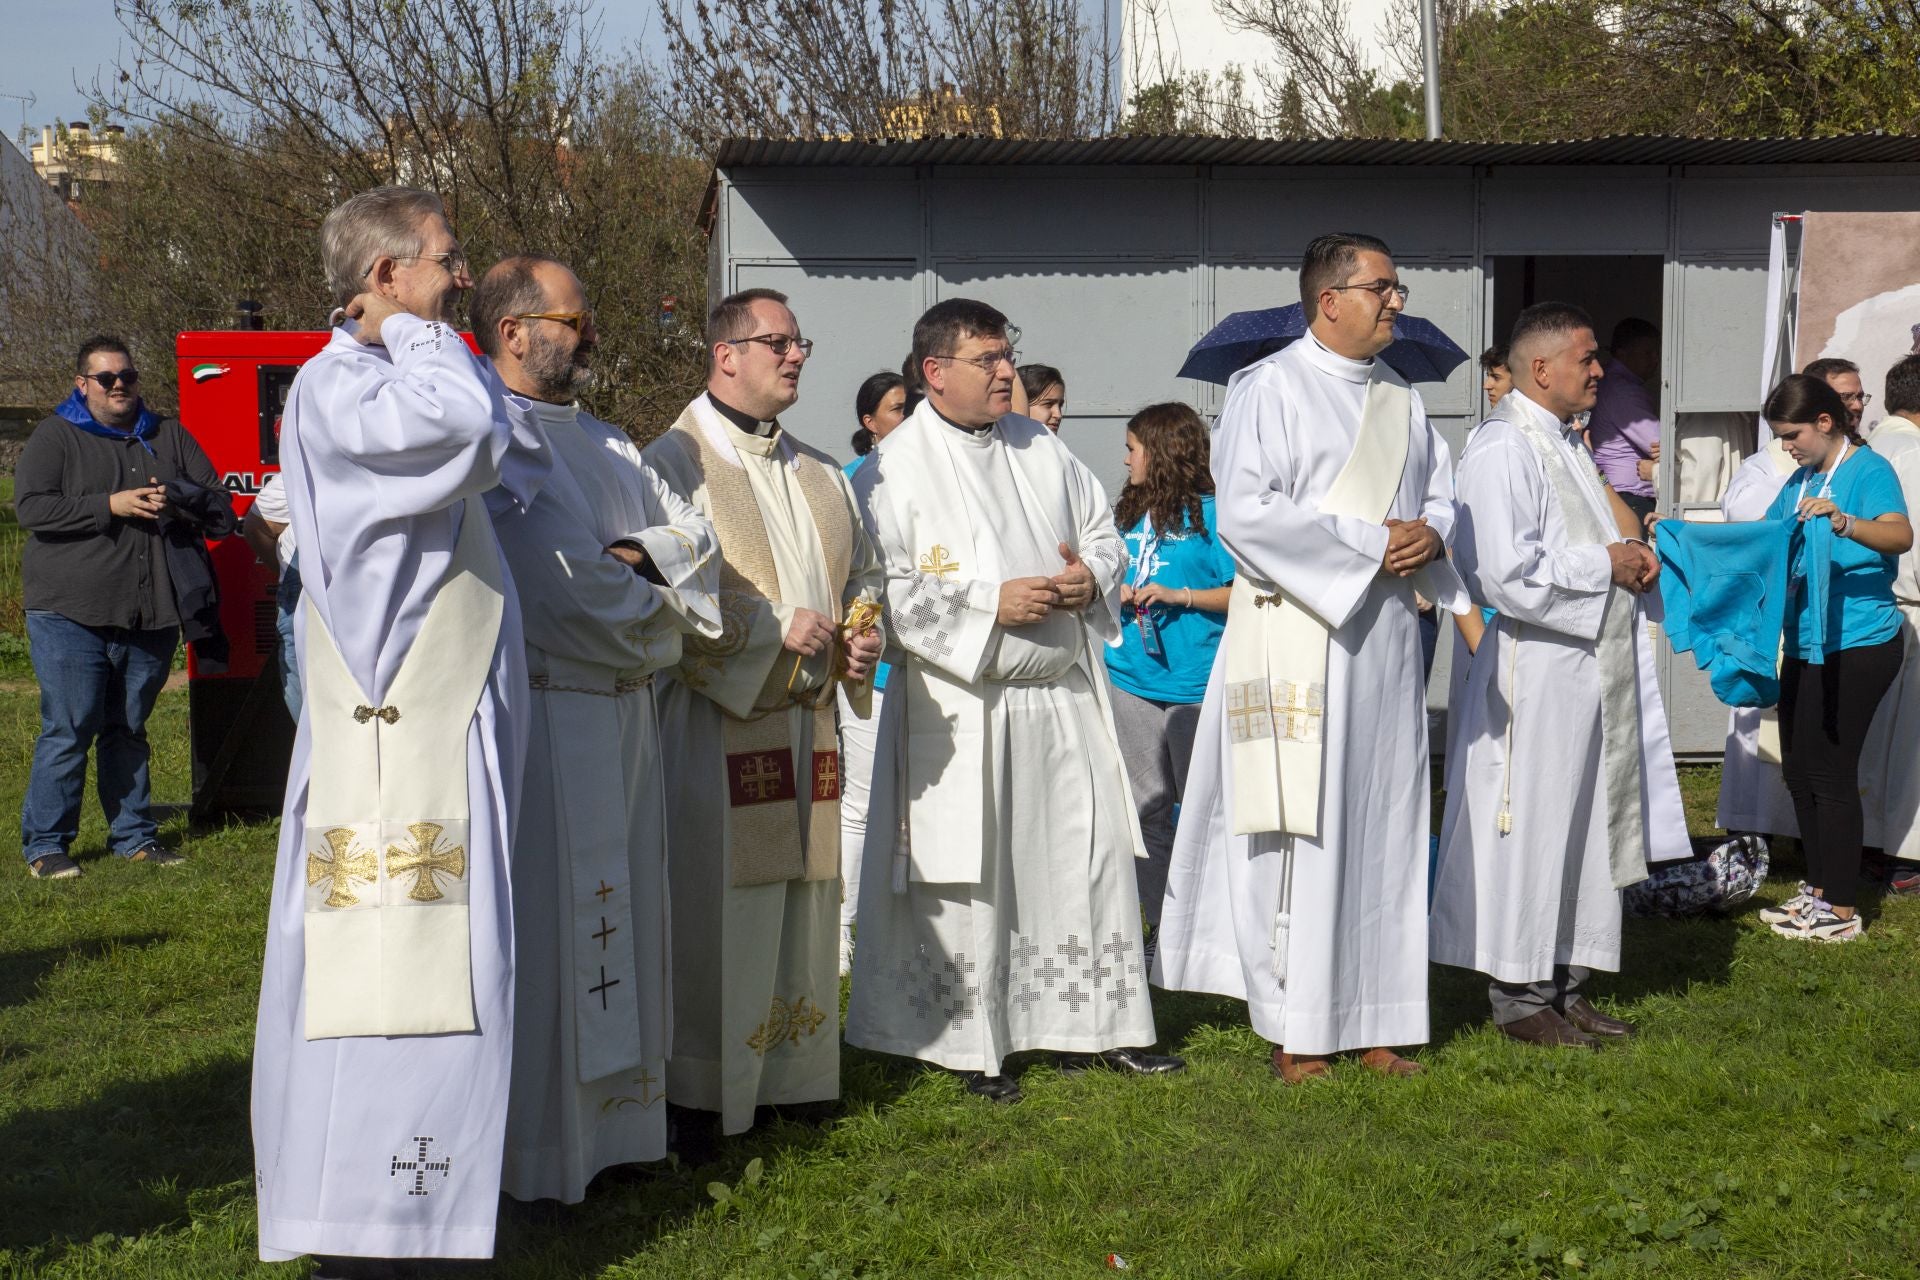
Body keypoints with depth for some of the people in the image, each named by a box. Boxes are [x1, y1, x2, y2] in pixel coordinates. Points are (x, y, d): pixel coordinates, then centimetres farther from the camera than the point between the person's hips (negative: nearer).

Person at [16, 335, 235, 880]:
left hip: (149, 617, 4)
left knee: (128, 729, 12)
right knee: (68, 729, -5)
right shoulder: (54, 437, 2)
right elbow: (32, 507, -10)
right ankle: (45, 844, 4)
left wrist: (177, 503, -9)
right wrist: (112, 505, -17)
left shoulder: (168, 436, 15)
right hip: (70, 614, -4)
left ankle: (134, 836, 19)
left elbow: (220, 504, 13)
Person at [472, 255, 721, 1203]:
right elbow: (574, 593, -21)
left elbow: (694, 536, 11)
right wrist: (663, 622, -3)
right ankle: (544, 1153, 8)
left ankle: (615, 1119, 26)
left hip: (621, 718, 9)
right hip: (546, 723, -9)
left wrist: (641, 556, -11)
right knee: (552, 935, -2)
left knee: (619, 920, 15)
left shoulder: (600, 442, 16)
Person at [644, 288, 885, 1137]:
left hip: (807, 718, 7)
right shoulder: (675, 462, -6)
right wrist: (776, 629, -16)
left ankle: (795, 1074, 22)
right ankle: (708, 1091, 4)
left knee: (802, 893, 12)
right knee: (718, 902, -5)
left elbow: (861, 567, 26)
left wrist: (865, 634, 4)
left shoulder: (819, 473, 17)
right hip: (716, 723, -7)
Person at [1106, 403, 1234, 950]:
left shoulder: (1210, 514, -5)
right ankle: (1161, 929, 16)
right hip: (1131, 680, 7)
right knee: (1146, 810, 9)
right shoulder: (1129, 514, 14)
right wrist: (1116, 591, 4)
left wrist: (1180, 595, -13)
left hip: (1196, 685, -6)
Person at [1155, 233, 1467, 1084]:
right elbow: (1246, 511, -14)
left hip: (1384, 633, 7)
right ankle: (1294, 1031, 3)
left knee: (1382, 824, 7)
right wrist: (1368, 542, -15)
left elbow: (1441, 493, 20)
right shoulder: (1269, 389, -5)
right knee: (1300, 829, -4)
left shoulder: (1402, 402, 16)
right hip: (1297, 631, -7)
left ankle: (1369, 1017, 15)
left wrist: (1429, 534, -4)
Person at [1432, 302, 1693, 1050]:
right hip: (1536, 671, -10)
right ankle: (1521, 997, 9)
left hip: (1592, 665, 10)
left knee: (1586, 830, 14)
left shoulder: (1565, 441, 15)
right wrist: (1605, 565, -14)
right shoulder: (1503, 449, -16)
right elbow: (1509, 575, -24)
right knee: (1530, 833, -1)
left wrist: (1632, 558, 7)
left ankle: (1565, 983, 25)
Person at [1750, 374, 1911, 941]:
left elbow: (1900, 536, -30)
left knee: (1830, 771, -5)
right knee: (1798, 769, 13)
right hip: (1807, 645, 9)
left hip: (1857, 645, -9)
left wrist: (1845, 523, -48)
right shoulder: (1801, 480, 13)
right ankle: (1819, 890, 25)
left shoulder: (1869, 470, -12)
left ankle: (1842, 910, 4)